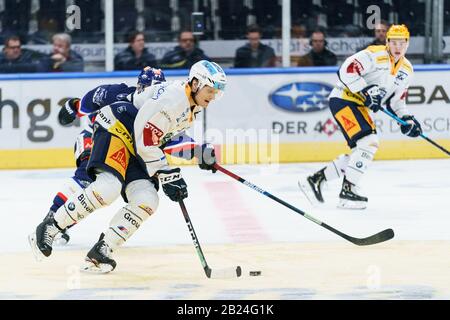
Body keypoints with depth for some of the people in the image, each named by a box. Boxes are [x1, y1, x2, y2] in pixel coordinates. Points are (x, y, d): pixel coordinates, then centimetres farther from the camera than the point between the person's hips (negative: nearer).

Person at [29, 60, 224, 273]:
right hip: (115, 129, -10)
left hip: (135, 148, 10)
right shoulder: (172, 98, -21)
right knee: (108, 188, -30)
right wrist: (167, 176, -18)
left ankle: (100, 253, -8)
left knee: (147, 201, -9)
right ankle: (49, 228, -19)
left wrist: (200, 153, 12)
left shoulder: (191, 109, 12)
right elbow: (146, 141, -23)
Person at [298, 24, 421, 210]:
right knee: (368, 142, -22)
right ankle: (348, 191, -18)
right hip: (343, 99, -9)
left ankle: (315, 180, 15)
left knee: (362, 153, 7)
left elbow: (396, 101, 18)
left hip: (360, 107, 9)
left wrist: (407, 120, 2)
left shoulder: (406, 70, 9)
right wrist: (365, 92, -28)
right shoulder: (375, 55, -17)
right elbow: (346, 70, -25)